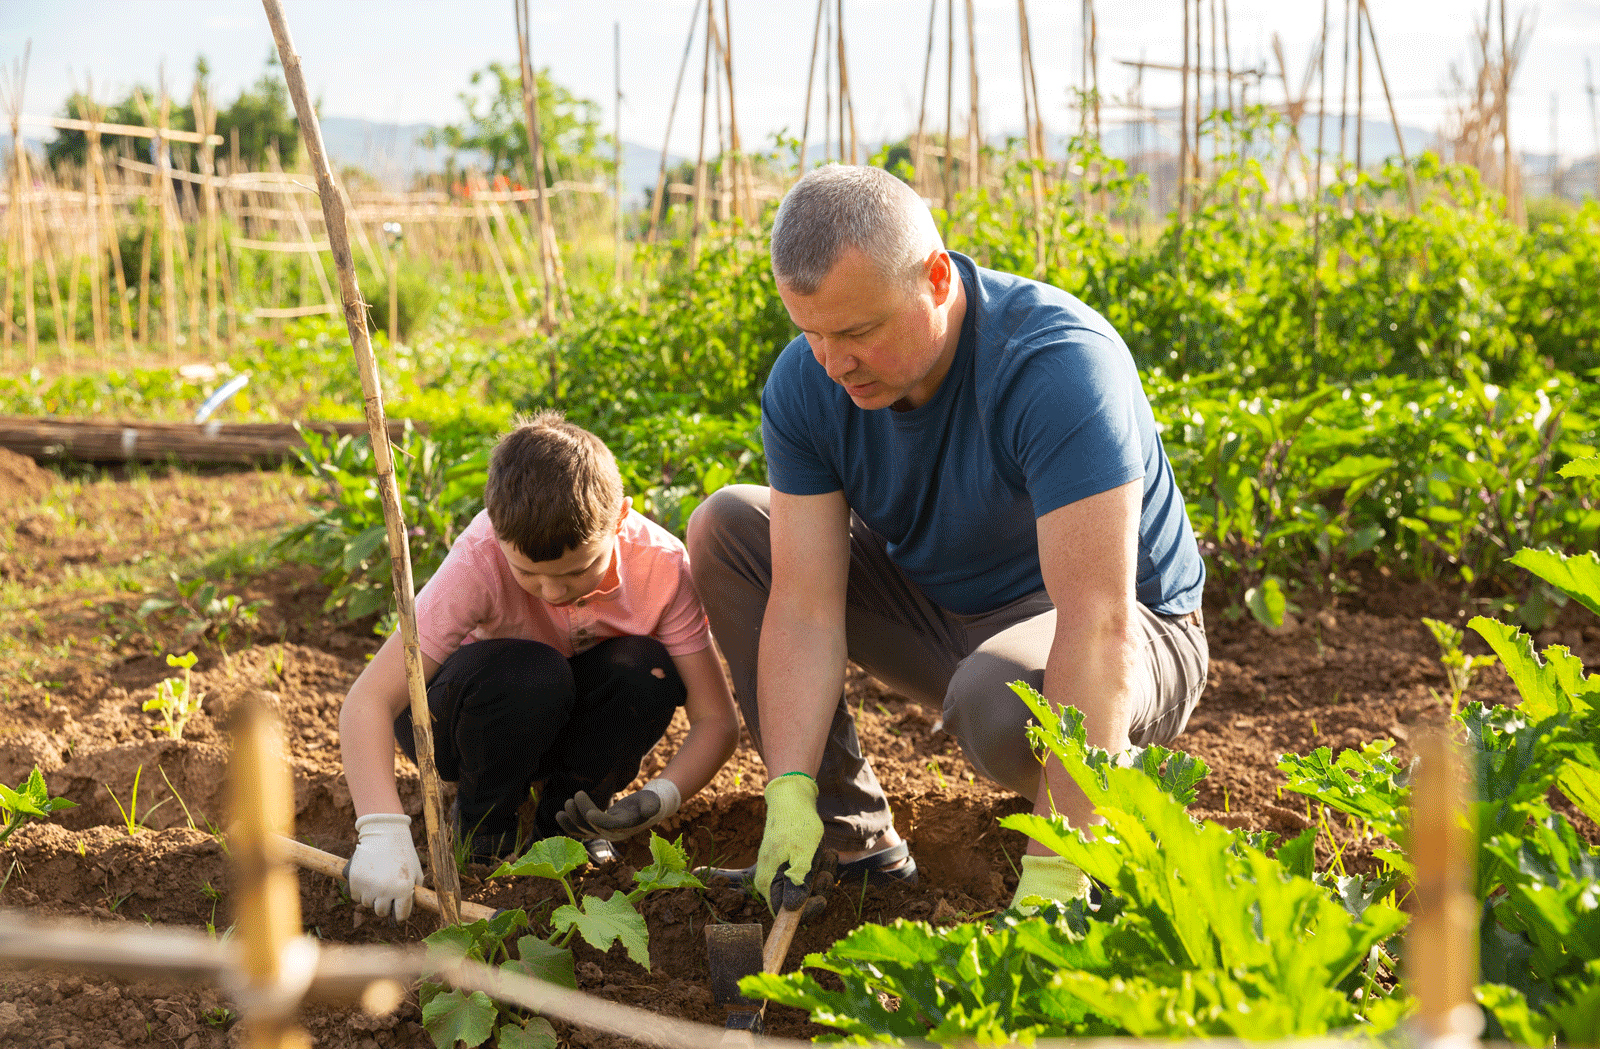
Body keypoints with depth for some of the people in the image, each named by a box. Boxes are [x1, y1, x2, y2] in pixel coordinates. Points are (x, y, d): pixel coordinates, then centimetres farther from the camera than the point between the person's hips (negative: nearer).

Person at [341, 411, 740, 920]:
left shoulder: (660, 563, -27)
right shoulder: (480, 560, -34)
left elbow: (718, 719, -23)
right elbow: (367, 700, -38)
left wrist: (662, 796, -43)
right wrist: (382, 830, -52)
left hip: (570, 717, 3)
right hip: (468, 710, -2)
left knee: (648, 672, -30)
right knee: (528, 674, -36)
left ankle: (566, 814, -3)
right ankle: (481, 817, -7)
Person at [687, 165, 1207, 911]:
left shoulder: (1058, 363, -32)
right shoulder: (805, 382, -14)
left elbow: (1096, 627, -39)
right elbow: (804, 606, -18)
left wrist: (1054, 878, -43)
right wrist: (789, 795, -32)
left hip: (1128, 633, -6)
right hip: (939, 611, 6)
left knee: (997, 698, -40)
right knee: (725, 527, -5)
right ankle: (852, 836, -2)